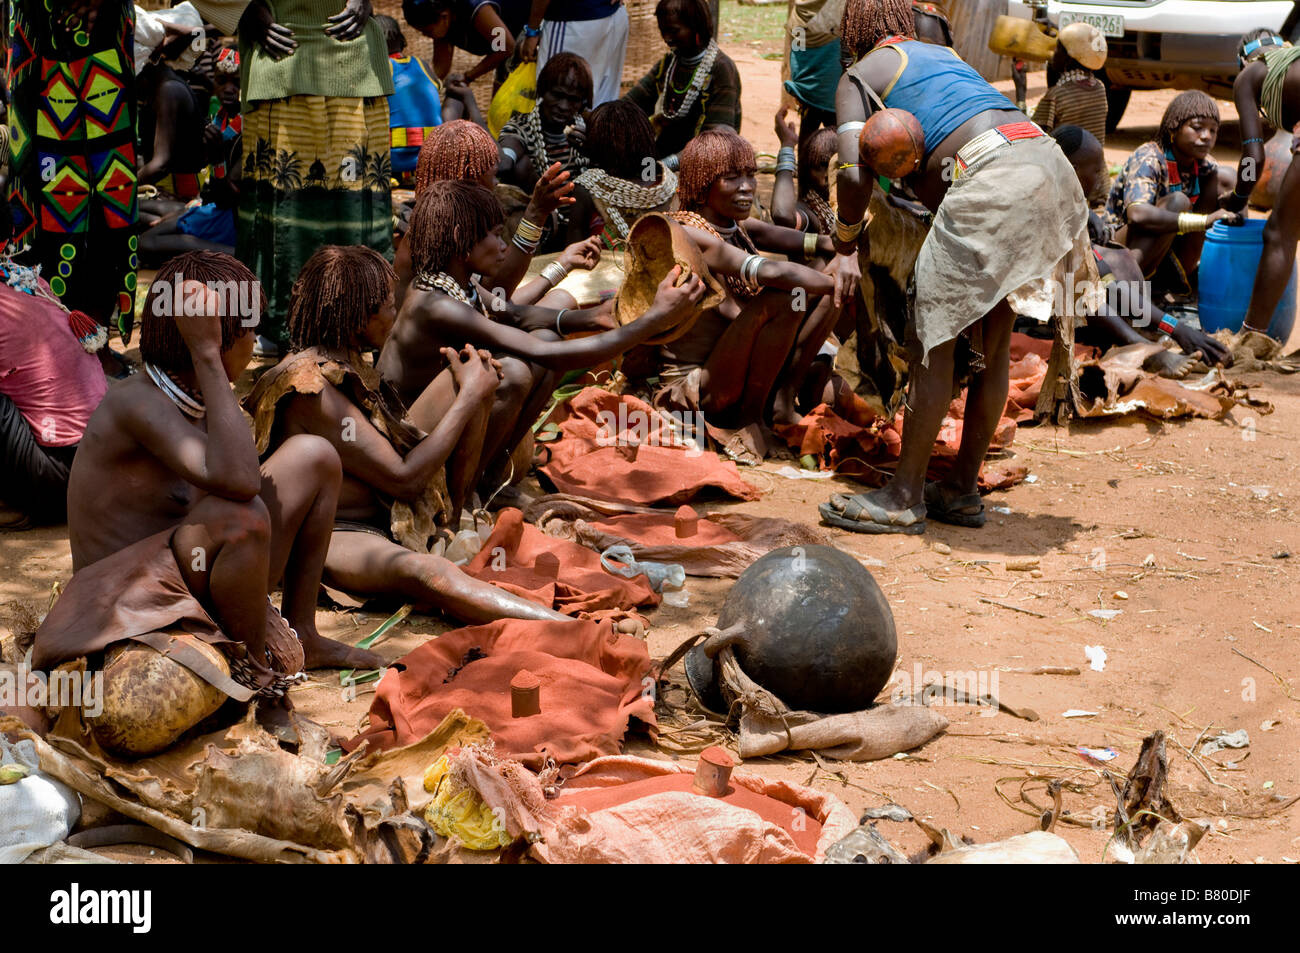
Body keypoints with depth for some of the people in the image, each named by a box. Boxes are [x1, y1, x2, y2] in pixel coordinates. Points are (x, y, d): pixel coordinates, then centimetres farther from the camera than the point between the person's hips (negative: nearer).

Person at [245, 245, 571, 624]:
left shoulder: (345, 365, 6)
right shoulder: (312, 390, -24)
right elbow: (404, 479, -23)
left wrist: (472, 386, 4)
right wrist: (471, 396, -15)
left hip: (387, 513, 10)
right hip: (335, 535, -10)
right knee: (421, 570, -44)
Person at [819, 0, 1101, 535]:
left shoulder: (858, 76, 11)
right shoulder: (942, 54, 32)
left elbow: (855, 173, -2)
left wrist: (845, 244, 9)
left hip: (994, 179, -8)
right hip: (1049, 163, 8)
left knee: (933, 336, 1)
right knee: (992, 336, 15)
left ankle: (905, 498, 5)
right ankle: (963, 490, 23)